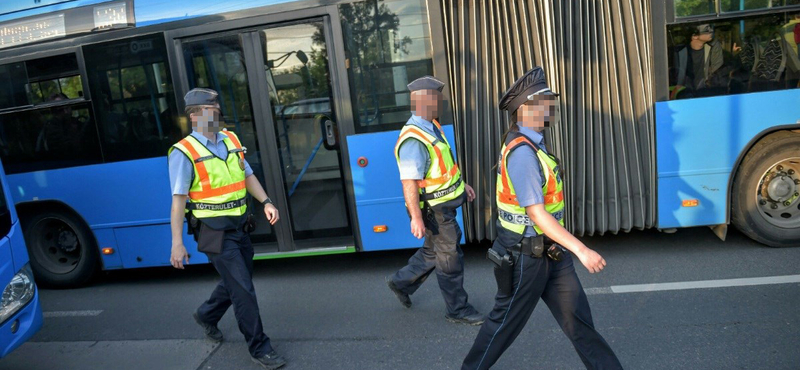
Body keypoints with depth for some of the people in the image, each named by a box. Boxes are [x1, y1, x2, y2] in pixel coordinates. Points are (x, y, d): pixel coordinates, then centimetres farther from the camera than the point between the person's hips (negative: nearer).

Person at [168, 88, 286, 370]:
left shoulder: (231, 140, 7)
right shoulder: (184, 152, -12)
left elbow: (248, 176, 15)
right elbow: (179, 199, -13)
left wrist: (265, 202, 2)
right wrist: (177, 243, -15)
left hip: (239, 225, 7)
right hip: (214, 231, -7)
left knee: (236, 282, 20)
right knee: (243, 290, -4)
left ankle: (206, 316, 47)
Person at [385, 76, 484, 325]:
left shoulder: (432, 126, 7)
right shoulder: (413, 140, -26)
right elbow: (409, 182, -29)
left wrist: (461, 184, 22)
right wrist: (416, 218, -30)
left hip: (444, 205, 10)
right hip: (433, 210, -10)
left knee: (433, 251, 23)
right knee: (450, 258, 4)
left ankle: (401, 282, 41)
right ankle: (458, 310, 22)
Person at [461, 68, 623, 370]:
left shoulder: (531, 143, 7)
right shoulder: (521, 152, -24)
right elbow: (536, 213, -28)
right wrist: (581, 250, -29)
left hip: (549, 251, 9)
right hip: (526, 256, -9)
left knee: (578, 318, 12)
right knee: (506, 322, 10)